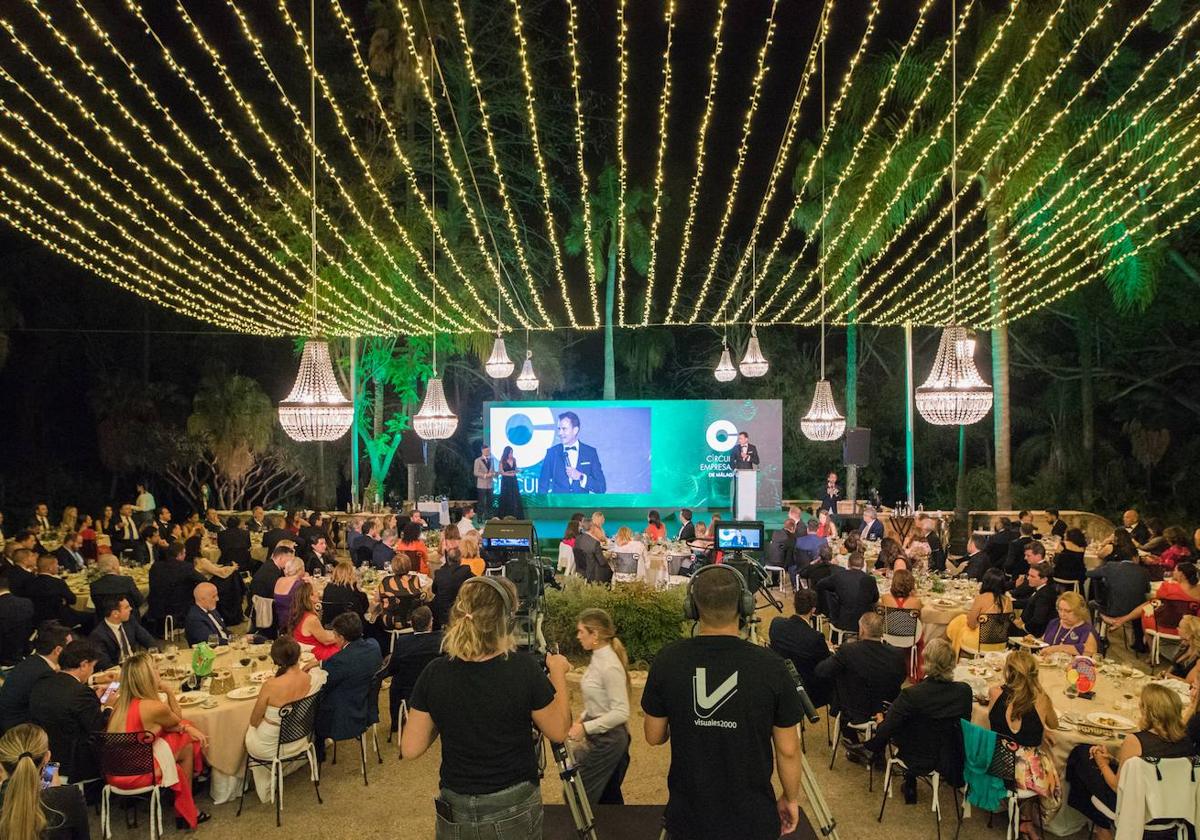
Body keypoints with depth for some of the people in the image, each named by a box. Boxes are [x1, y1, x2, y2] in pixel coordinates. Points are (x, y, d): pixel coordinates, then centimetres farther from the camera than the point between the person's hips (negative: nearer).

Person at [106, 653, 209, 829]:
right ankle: (186, 811, 26)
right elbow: (177, 721, 5)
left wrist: (187, 727, 3)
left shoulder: (122, 700, 4)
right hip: (134, 774, -7)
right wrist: (169, 691, 0)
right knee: (187, 745, 12)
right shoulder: (155, 707, -19)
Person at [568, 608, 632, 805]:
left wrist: (586, 728, -25)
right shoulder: (597, 658, 5)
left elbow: (621, 713, -24)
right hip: (601, 737, 9)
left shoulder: (610, 665, -23)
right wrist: (583, 717, 5)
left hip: (608, 740, -9)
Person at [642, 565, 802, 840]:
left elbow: (654, 736, 0)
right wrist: (790, 799, 10)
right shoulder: (770, 666, -16)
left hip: (687, 817, 1)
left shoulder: (668, 661, -12)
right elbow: (788, 750, -7)